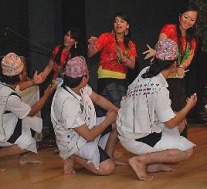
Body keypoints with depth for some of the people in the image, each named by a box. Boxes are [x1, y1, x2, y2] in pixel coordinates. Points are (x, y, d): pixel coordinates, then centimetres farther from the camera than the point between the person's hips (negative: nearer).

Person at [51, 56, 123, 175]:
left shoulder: (80, 86, -12)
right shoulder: (68, 103, -36)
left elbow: (98, 99, 8)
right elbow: (89, 136, -28)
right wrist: (108, 120, -13)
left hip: (87, 127, 9)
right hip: (75, 143, -9)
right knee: (107, 168, -19)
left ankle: (109, 156, 18)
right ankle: (72, 158, 0)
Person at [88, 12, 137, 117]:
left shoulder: (131, 44, 15)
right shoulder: (106, 37, 3)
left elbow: (132, 65, 4)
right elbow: (90, 54, -4)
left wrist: (123, 58, -16)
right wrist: (92, 45, -26)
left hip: (122, 79, 5)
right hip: (106, 77, -5)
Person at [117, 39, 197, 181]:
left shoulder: (145, 71, -4)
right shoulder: (160, 89, -27)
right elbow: (170, 123, -17)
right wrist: (189, 106, -4)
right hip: (137, 140, -9)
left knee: (181, 122, 20)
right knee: (188, 150, -5)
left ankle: (152, 163, 12)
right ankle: (141, 160, -7)